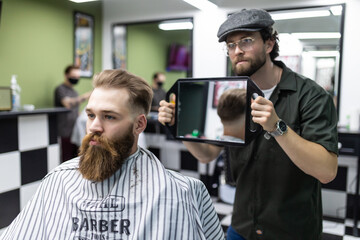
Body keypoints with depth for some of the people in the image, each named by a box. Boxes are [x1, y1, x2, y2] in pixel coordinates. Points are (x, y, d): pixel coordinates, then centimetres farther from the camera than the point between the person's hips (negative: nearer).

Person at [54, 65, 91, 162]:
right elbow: (68, 104, -22)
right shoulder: (60, 89, -3)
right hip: (65, 133, -7)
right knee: (66, 161, -10)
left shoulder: (74, 91, 22)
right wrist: (84, 97, -30)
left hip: (75, 132, 7)